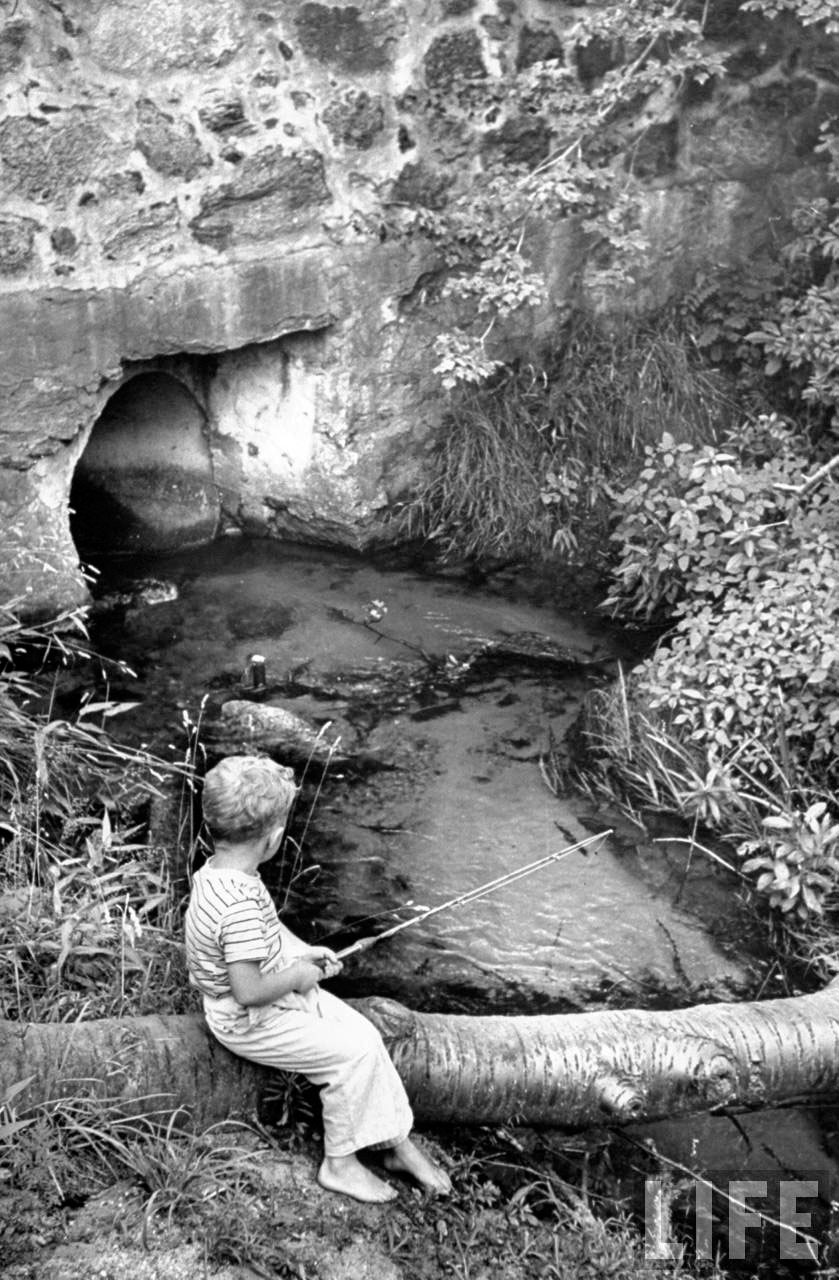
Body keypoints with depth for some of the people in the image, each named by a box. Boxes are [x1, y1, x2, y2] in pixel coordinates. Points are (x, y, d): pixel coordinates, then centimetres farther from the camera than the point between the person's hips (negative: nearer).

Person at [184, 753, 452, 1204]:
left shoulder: (216, 870, -4)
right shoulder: (240, 904, -35)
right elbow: (249, 992, -35)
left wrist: (302, 952, 7)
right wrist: (298, 974, -18)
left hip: (283, 994, 9)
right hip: (251, 1023, -9)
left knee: (364, 1033, 5)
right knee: (354, 1054, -10)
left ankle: (397, 1141, 16)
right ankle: (339, 1165, 9)